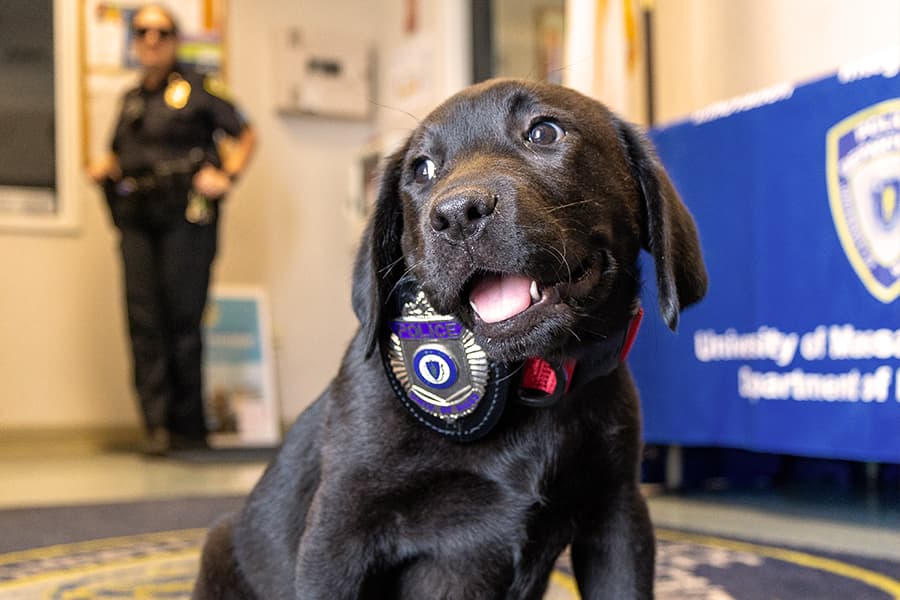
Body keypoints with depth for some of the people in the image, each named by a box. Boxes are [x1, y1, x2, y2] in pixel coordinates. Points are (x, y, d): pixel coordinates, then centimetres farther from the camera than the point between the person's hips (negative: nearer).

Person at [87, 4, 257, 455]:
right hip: (136, 218, 5)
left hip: (186, 215, -5)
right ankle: (157, 425, 1)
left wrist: (227, 177, -7)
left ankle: (189, 427, 5)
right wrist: (102, 168, 8)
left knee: (183, 320, -4)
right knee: (144, 322, -2)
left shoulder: (197, 88, 3)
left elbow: (245, 135, 5)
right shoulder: (131, 99, 19)